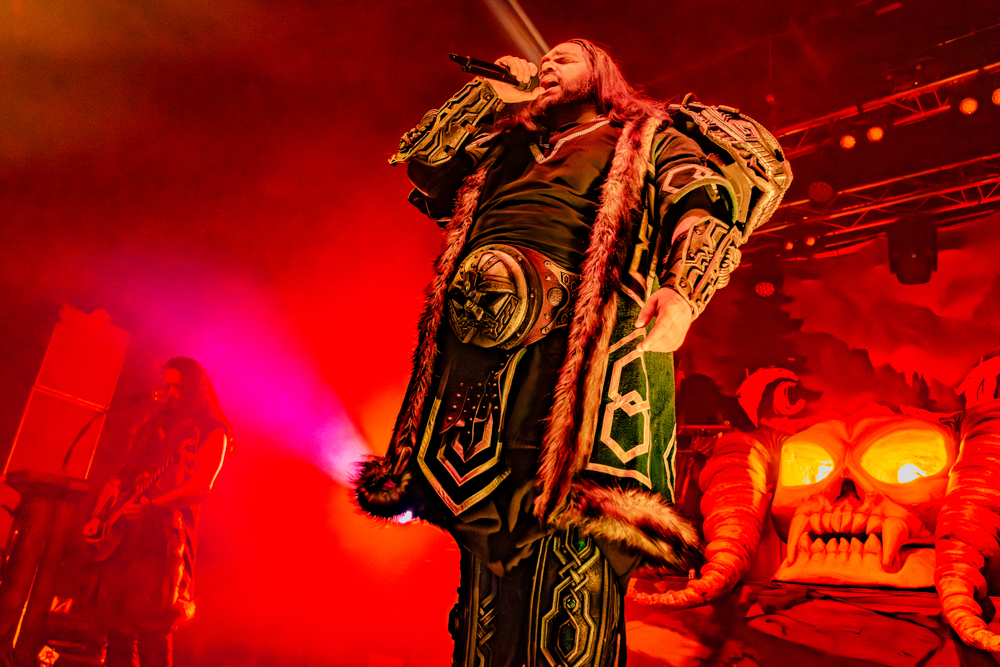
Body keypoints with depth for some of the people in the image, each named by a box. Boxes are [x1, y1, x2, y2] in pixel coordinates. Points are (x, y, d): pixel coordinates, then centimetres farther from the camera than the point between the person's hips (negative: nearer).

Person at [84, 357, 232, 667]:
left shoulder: (211, 432, 3)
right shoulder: (151, 428, 24)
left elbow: (200, 487, -10)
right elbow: (121, 476, 23)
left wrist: (150, 505, -20)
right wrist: (97, 517, 10)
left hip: (164, 535, -6)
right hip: (122, 532, 6)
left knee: (152, 625, -13)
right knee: (116, 624, 2)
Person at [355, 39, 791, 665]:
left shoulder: (650, 136, 22)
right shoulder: (505, 144, 36)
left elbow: (707, 202, 4)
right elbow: (422, 158, 32)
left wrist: (682, 290, -15)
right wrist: (492, 91, 31)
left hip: (583, 341, -4)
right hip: (476, 353, 5)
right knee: (486, 552, 2)